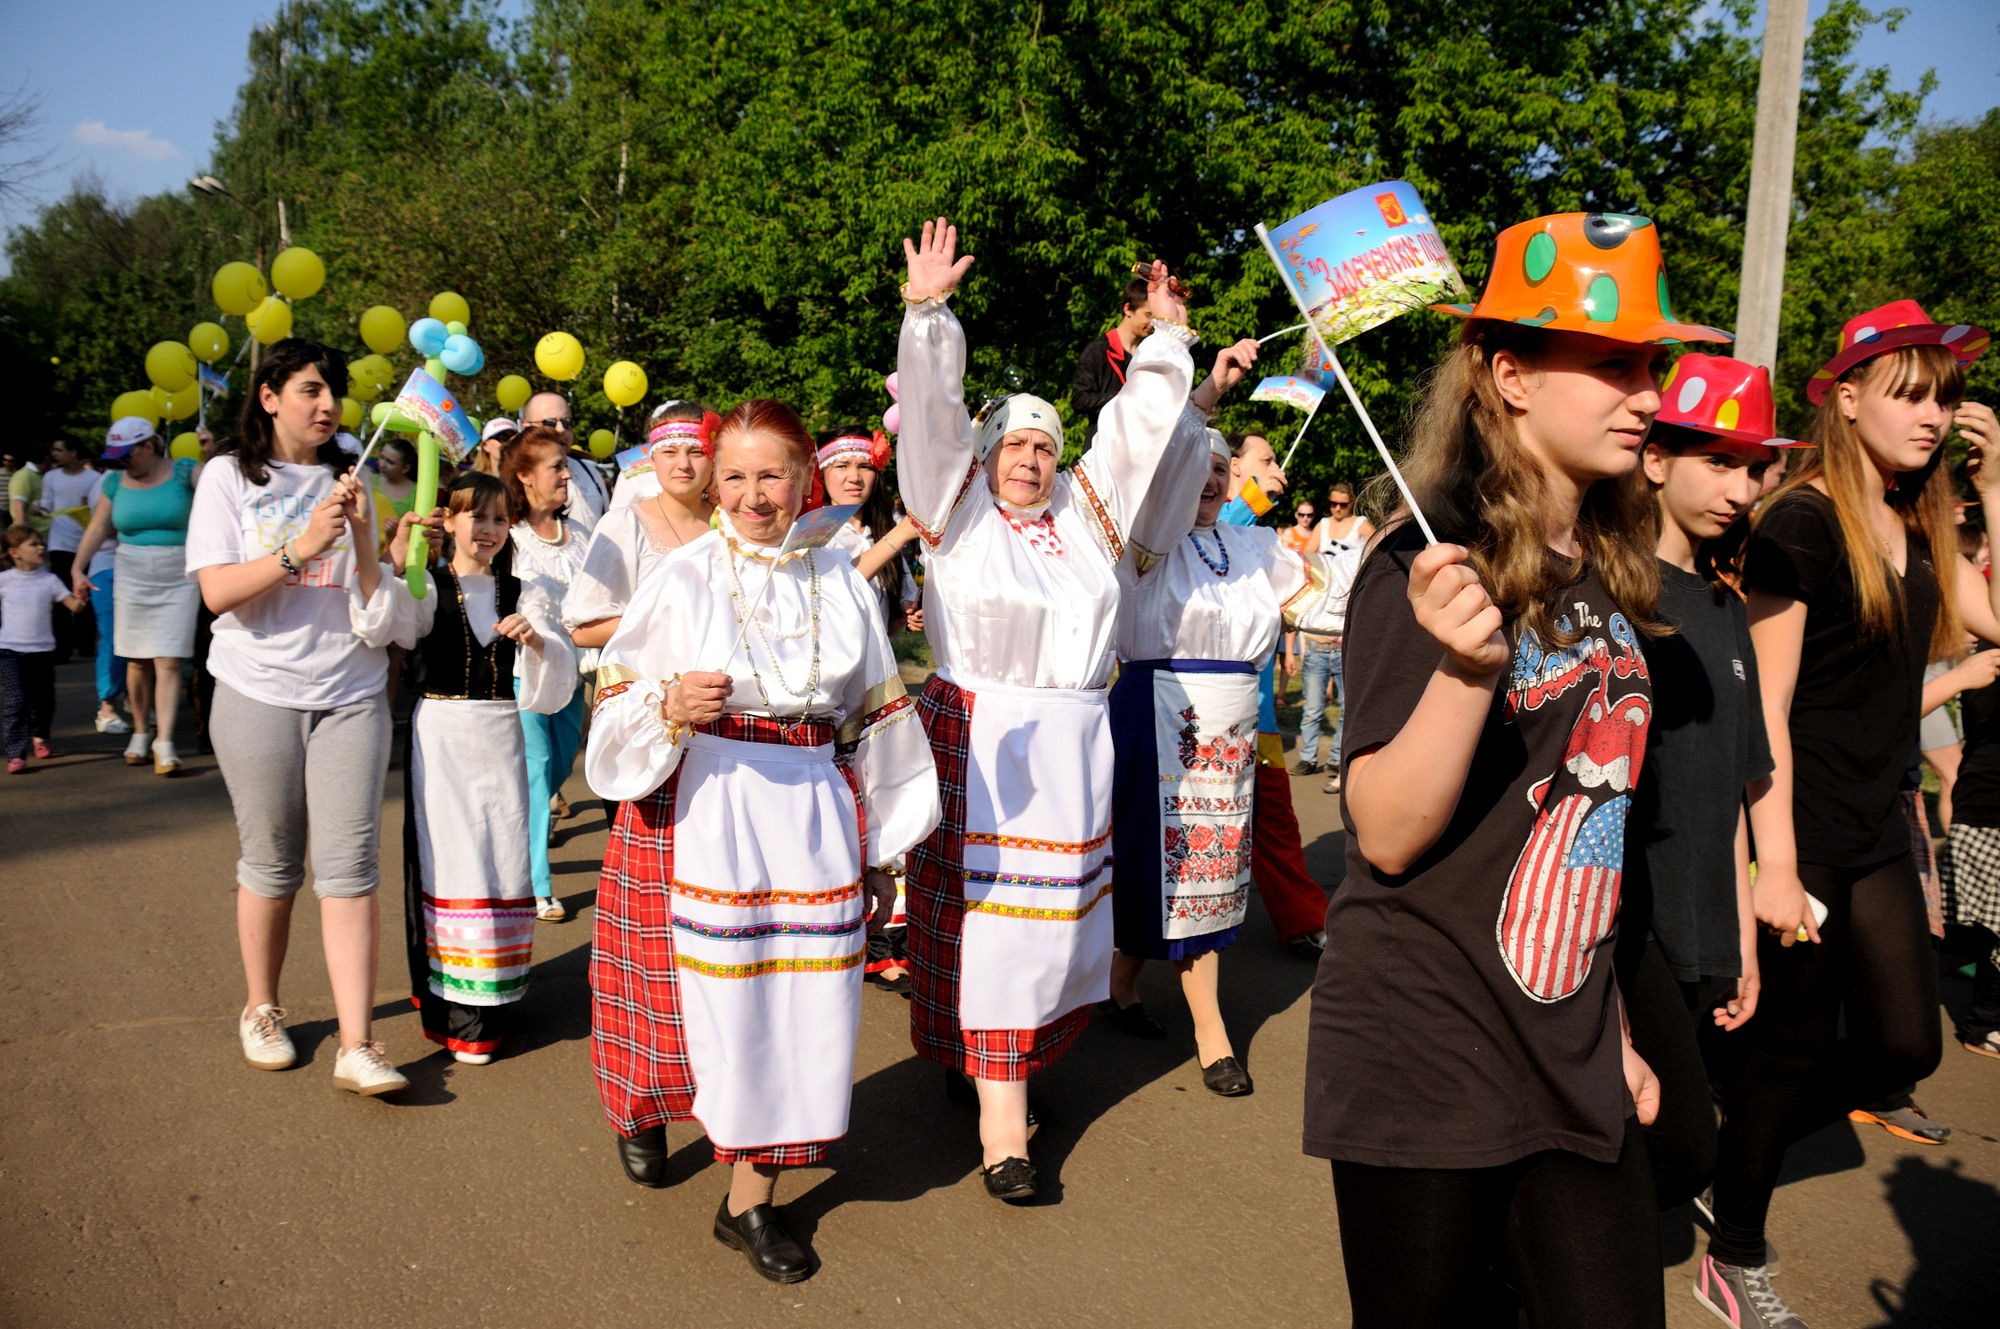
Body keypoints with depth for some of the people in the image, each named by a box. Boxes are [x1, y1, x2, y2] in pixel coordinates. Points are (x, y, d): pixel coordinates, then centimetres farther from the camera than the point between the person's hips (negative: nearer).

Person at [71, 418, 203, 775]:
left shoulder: (185, 472, -2)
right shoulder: (115, 483, 7)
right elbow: (97, 529, 6)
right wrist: (78, 569, -6)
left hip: (179, 580, -3)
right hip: (132, 579, 3)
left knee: (168, 662, -8)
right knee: (138, 661, 8)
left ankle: (164, 742, -9)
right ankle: (141, 731, 24)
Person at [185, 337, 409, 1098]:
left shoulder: (348, 480, 10)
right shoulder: (229, 477, 4)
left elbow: (376, 602, 6)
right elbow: (218, 592, -7)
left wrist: (362, 535, -10)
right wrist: (301, 547, -17)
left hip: (351, 694, 1)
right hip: (260, 691, -1)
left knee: (349, 864, -5)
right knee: (271, 863, 7)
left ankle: (357, 1046, -5)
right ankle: (261, 1011, 29)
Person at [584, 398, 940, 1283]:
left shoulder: (841, 586, 7)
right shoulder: (682, 580, -2)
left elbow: (874, 722, 14)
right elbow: (619, 705, 0)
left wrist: (878, 843, 16)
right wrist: (671, 705, -23)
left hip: (813, 812, 3)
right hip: (705, 813, -2)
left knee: (803, 994, 2)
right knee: (713, 993, 2)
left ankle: (750, 1201, 18)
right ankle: (642, 1110, 37)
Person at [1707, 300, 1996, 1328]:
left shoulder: (1916, 527, 10)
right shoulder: (1802, 522, -14)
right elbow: (1767, 704, -17)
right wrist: (1775, 864, -21)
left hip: (1878, 832, 8)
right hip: (1807, 830, -8)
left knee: (1904, 1046, 12)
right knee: (1797, 1048, 3)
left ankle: (1741, 1149, 34)